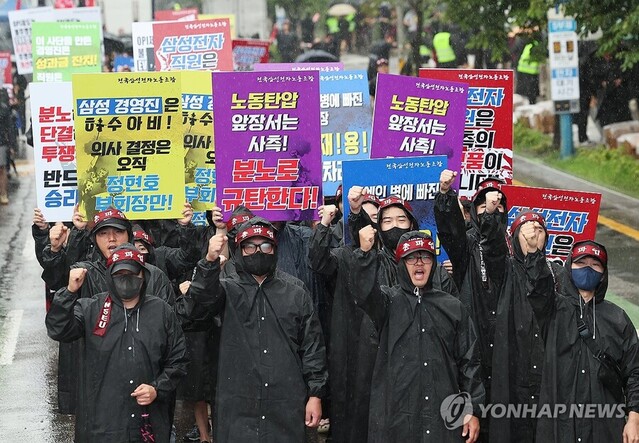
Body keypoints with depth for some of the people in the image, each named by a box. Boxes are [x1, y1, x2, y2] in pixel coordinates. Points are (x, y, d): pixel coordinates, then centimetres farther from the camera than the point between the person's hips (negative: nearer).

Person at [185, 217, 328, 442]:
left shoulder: (296, 296, 12)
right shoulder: (228, 290, 7)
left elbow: (312, 347, 10)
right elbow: (200, 302, -15)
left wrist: (315, 394, 3)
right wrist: (210, 261, -31)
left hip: (286, 407, 1)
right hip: (236, 407, -1)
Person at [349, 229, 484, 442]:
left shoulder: (452, 307, 12)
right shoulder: (389, 301, 5)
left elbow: (469, 361, 11)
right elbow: (364, 292, -18)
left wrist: (472, 409, 5)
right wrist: (366, 253, -35)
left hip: (442, 416, 2)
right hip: (395, 414, -2)